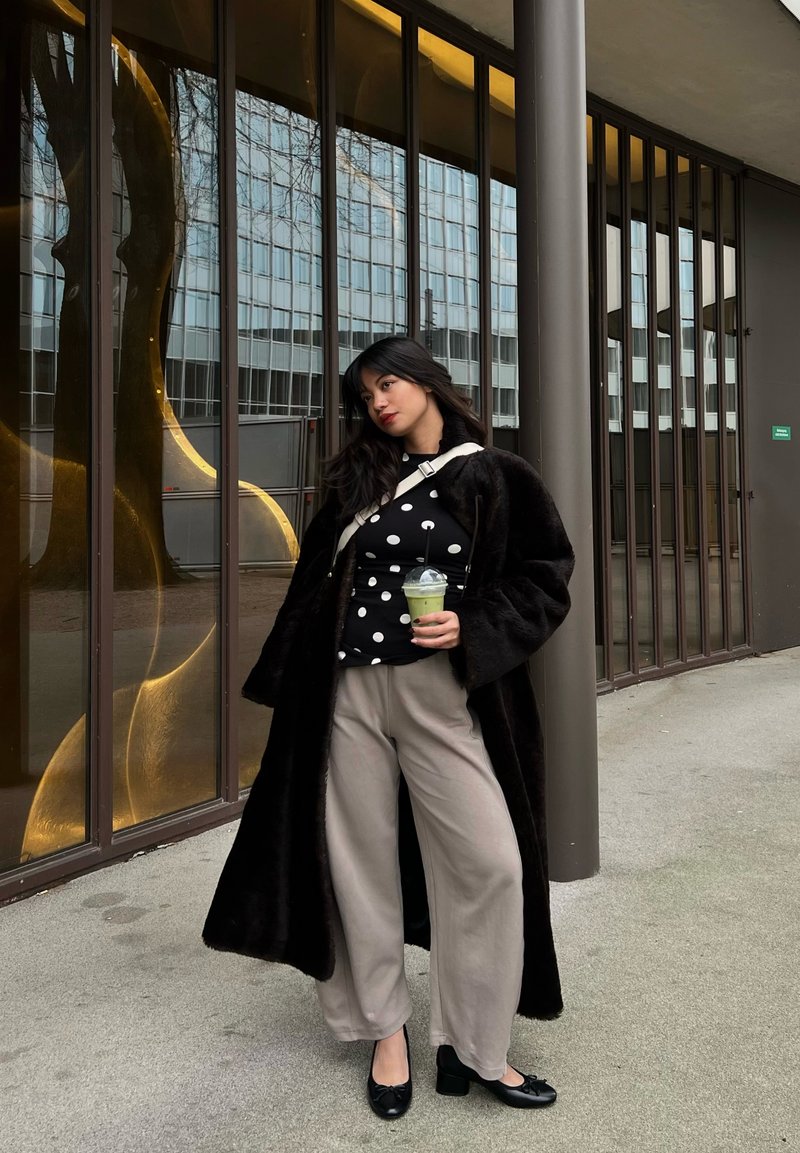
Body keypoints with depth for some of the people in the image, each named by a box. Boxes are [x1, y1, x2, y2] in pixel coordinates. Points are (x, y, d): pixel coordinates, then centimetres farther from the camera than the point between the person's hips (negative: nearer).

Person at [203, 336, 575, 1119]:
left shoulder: (495, 478, 1)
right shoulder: (356, 479, 10)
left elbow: (544, 577, 1)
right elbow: (317, 580, 13)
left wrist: (472, 629, -14)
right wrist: (288, 684, 10)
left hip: (445, 694, -2)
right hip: (348, 692, 3)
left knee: (488, 862, -6)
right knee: (361, 858, 7)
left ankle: (473, 1047, 14)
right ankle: (385, 1028, 26)